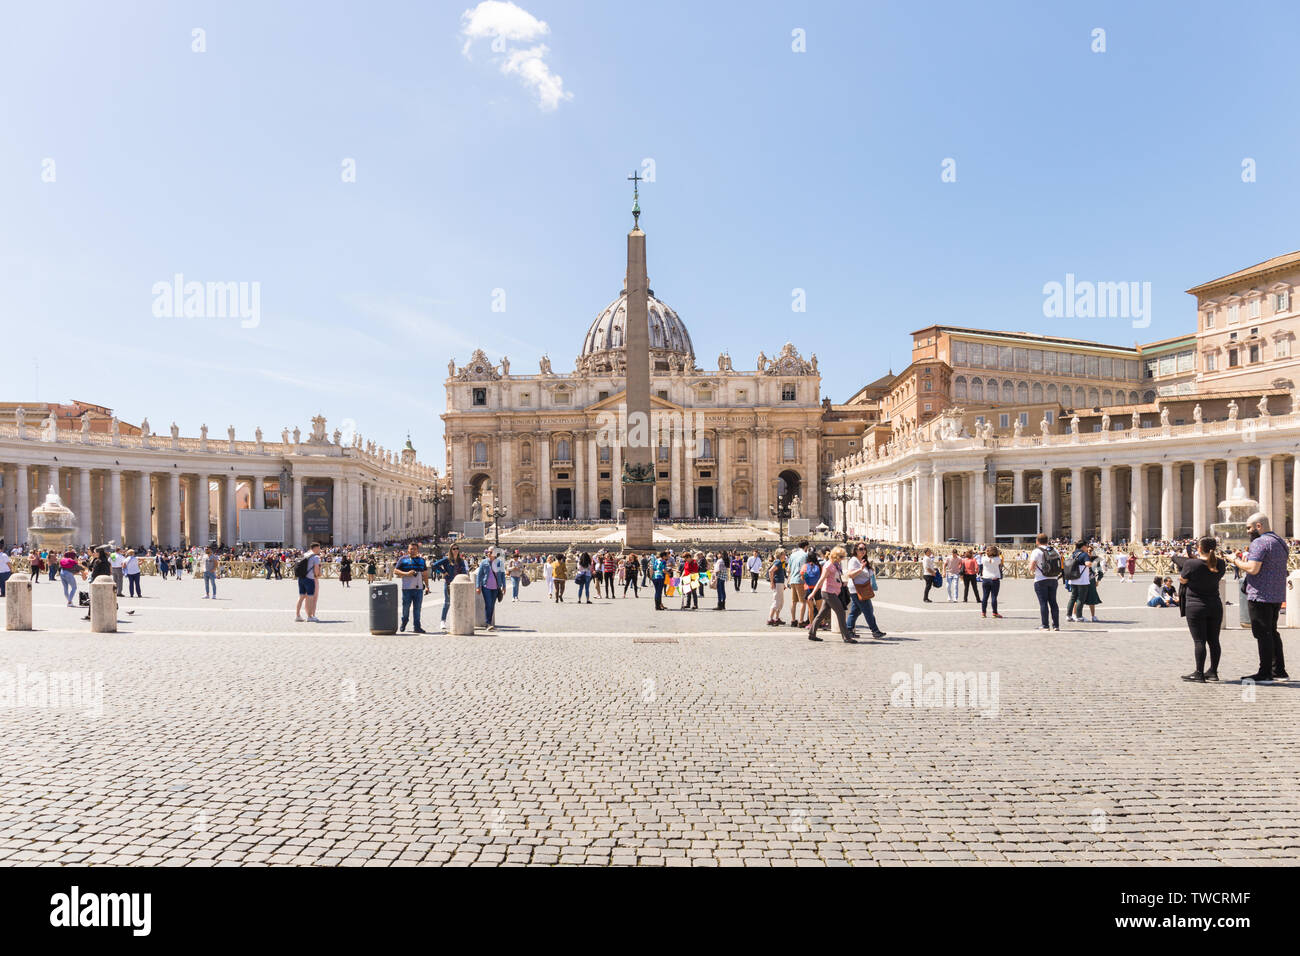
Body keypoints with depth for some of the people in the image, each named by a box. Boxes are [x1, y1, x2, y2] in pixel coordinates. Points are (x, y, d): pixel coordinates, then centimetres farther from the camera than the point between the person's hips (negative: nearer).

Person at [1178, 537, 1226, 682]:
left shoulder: (1191, 564, -16)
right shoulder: (1220, 564, -1)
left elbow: (1182, 580, -2)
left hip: (1195, 606, -5)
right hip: (1215, 606, 5)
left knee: (1199, 641, -3)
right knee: (1214, 640, 11)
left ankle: (1199, 673, -1)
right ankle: (1213, 671, 19)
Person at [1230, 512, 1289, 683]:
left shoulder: (1260, 542, -15)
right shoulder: (1280, 542, 16)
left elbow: (1253, 569, -23)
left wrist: (1236, 561, -7)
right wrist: (1247, 559, 17)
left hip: (1260, 596, -10)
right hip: (1277, 596, 10)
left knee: (1263, 634, -5)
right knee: (1272, 633, 17)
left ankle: (1265, 674, -3)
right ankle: (1279, 671, 23)